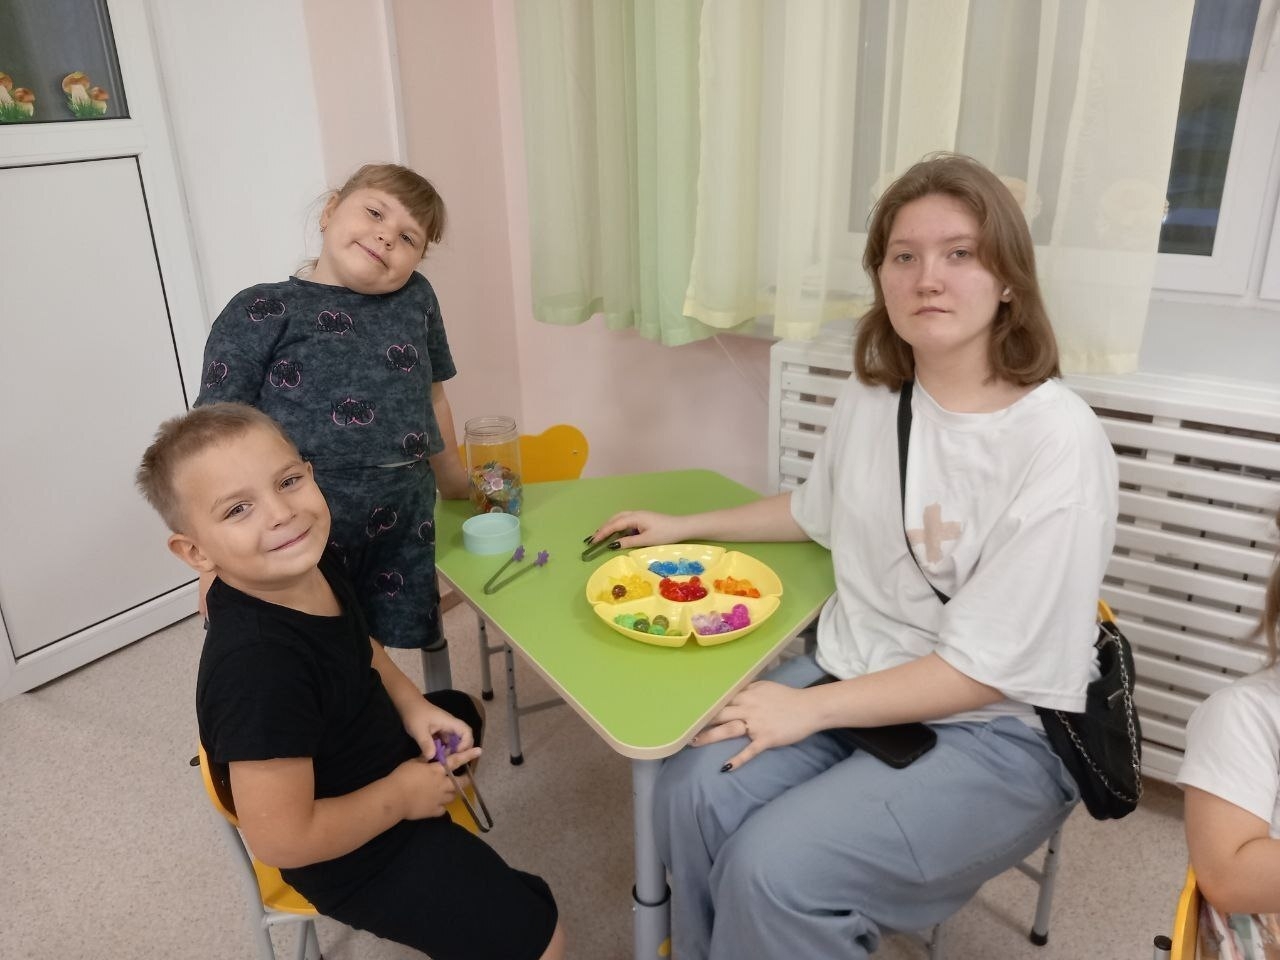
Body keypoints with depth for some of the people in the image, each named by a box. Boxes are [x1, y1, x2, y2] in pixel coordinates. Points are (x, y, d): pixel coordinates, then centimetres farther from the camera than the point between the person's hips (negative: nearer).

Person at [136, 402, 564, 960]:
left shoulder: (310, 561, -13)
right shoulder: (259, 667, -39)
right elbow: (281, 839, -34)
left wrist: (412, 705, -6)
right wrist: (401, 796, -20)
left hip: (376, 742, 8)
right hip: (357, 853, -8)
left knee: (460, 710, 35)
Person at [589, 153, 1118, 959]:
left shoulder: (1057, 441, -21)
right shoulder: (872, 397, -1)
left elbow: (988, 671, -19)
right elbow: (818, 512, 19)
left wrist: (811, 709, -19)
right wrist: (683, 527, 17)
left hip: (997, 732, -5)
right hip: (853, 673, 6)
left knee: (774, 869, -22)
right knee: (694, 793, -15)